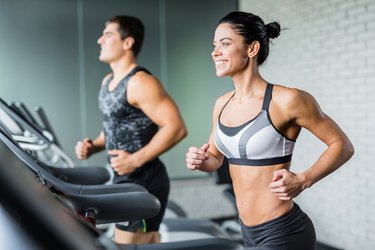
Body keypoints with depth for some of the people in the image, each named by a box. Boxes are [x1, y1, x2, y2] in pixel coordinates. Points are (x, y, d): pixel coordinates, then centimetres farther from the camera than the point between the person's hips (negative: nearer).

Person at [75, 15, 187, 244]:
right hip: (125, 180, 10)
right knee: (147, 245, 18)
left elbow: (176, 128, -24)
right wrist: (94, 146, 6)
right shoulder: (108, 81, 12)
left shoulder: (140, 82, -18)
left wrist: (136, 160, -24)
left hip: (144, 182, -9)